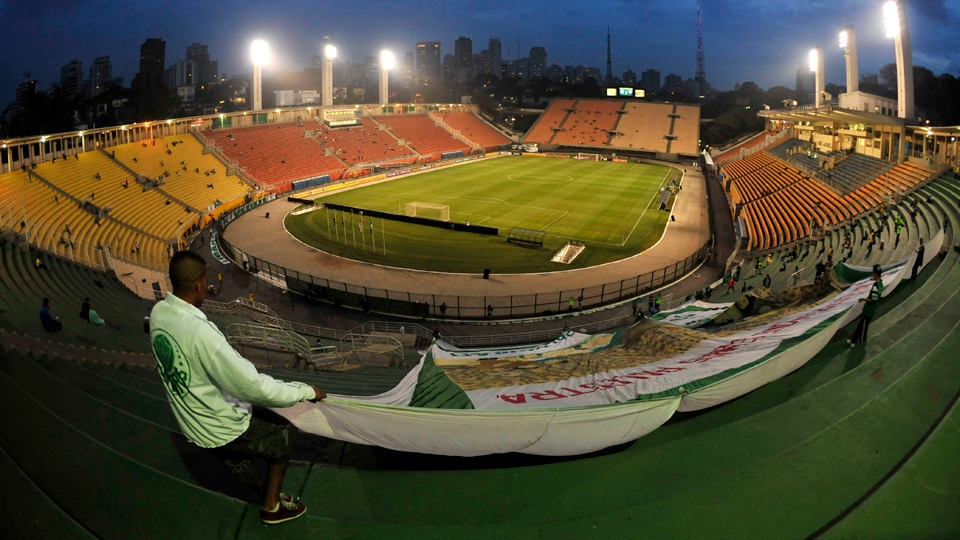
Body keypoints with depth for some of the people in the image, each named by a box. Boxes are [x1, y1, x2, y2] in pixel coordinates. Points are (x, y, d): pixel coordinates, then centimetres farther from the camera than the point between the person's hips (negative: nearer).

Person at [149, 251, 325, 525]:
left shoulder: (158, 312, -11)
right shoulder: (200, 331, -37)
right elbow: (254, 386, -32)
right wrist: (306, 391, -20)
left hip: (192, 424, 7)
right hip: (223, 428, -7)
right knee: (285, 435, 19)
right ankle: (272, 507, 34)